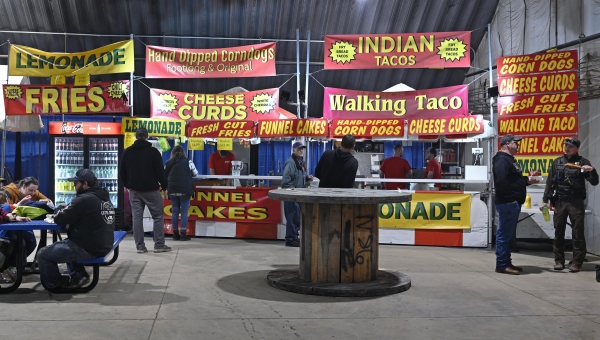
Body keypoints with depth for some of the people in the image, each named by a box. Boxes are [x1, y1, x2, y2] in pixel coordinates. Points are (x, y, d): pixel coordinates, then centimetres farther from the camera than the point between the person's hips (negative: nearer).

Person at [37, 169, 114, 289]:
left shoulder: (84, 199, -18)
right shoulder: (104, 197, 9)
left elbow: (59, 219, -13)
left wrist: (59, 210, 9)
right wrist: (66, 210, 9)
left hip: (88, 249, -9)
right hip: (103, 246, 9)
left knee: (43, 255, 5)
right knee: (65, 244, 34)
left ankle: (54, 285, 21)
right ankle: (79, 274, 24)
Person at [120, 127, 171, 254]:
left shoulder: (127, 152, 6)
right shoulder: (153, 152, -9)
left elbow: (122, 172, 11)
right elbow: (160, 171, -9)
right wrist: (164, 185, 4)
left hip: (134, 191, 4)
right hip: (151, 190, -4)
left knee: (137, 218, 6)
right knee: (158, 217, 4)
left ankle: (140, 246, 5)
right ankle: (159, 245, 3)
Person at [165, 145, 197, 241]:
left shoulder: (169, 163, 7)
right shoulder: (187, 161, -2)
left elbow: (165, 176, 11)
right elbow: (195, 173, 7)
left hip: (173, 190, 3)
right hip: (185, 189, -3)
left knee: (175, 211, 8)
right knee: (184, 211, 0)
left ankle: (175, 234, 11)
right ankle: (183, 234, -3)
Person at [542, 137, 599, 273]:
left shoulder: (582, 162, 1)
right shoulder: (557, 162, 9)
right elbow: (550, 182, 11)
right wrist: (545, 200, 5)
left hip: (576, 203, -3)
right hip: (559, 202, 3)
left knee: (578, 233, -1)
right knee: (558, 232, 6)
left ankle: (577, 262, 4)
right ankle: (559, 260, 15)